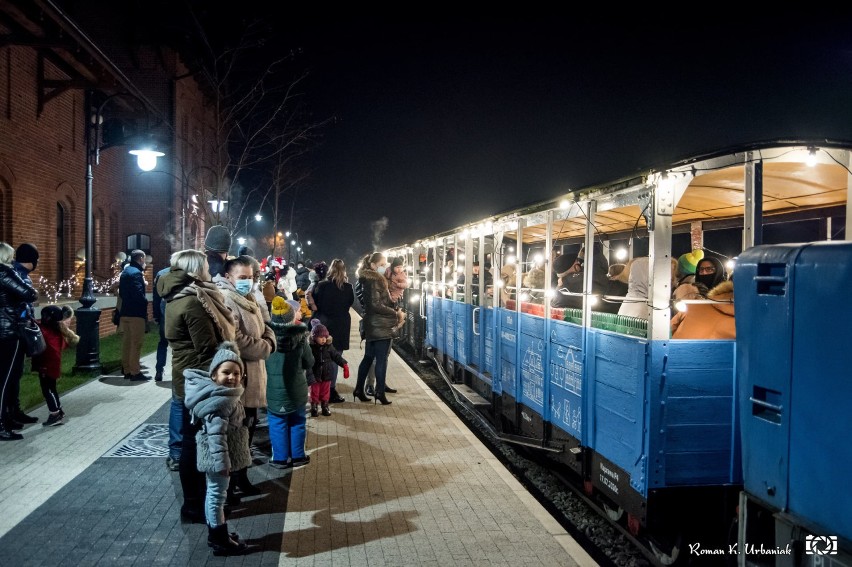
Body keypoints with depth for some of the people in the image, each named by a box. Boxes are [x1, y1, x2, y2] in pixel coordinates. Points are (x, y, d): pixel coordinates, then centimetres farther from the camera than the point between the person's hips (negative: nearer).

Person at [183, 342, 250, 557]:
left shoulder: (223, 394, 8)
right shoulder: (220, 400, -25)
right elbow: (216, 434, -28)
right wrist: (222, 460, -27)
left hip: (215, 457, 11)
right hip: (218, 457, -11)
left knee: (214, 494, 19)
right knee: (217, 496, 1)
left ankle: (216, 534, 33)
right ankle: (220, 541, 12)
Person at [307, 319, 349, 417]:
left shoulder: (329, 346, -5)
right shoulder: (310, 347, -16)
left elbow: (336, 356, 2)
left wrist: (344, 364, -9)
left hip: (326, 374, 3)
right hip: (315, 375, -3)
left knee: (325, 392, 14)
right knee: (314, 392, 9)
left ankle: (325, 407, 29)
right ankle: (313, 407, 25)